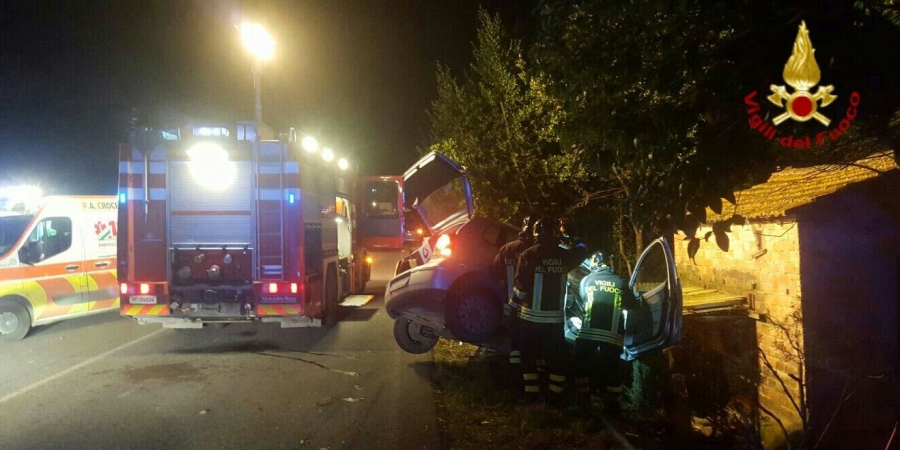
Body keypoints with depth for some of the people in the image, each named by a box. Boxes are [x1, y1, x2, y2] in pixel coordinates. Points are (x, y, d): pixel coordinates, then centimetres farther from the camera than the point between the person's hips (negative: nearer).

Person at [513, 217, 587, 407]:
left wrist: (517, 299, 5)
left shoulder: (528, 255, -12)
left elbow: (521, 287, -12)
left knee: (529, 356, 12)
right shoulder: (565, 256, -3)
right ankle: (555, 396, 18)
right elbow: (581, 251, 19)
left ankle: (531, 394, 16)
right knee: (556, 357, 13)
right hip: (555, 317, 2)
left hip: (531, 316, -2)